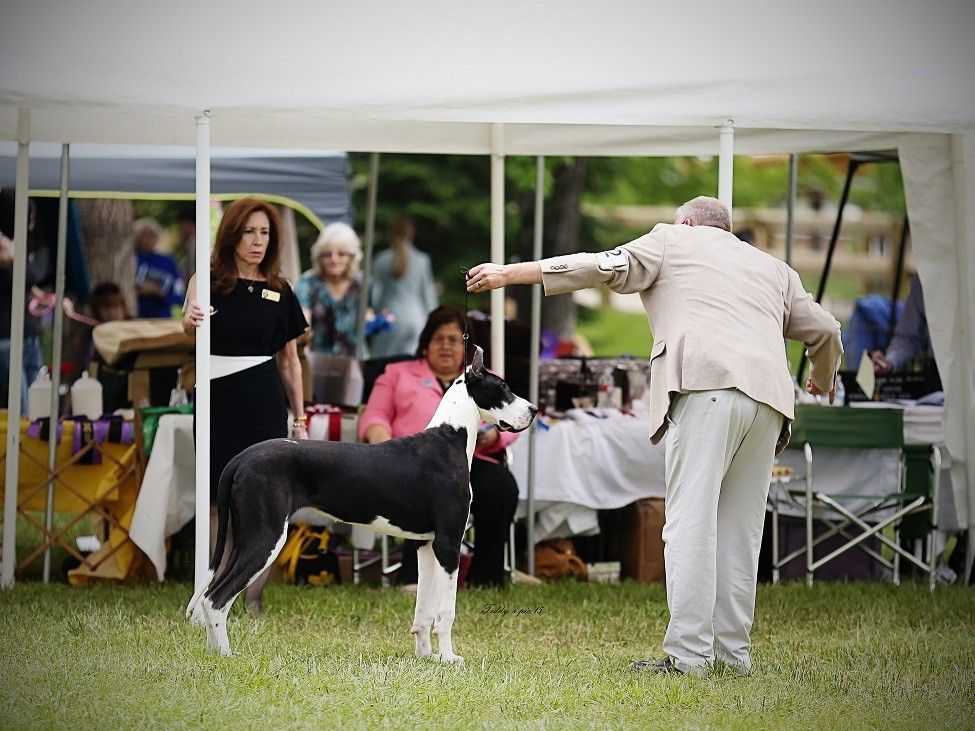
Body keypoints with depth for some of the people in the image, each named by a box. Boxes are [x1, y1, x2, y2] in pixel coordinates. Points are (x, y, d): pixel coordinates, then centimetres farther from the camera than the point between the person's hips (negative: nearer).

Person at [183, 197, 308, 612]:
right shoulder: (208, 281, 2)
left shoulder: (278, 292, 9)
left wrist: (299, 418, 10)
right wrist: (190, 321, -38)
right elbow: (185, 328, -15)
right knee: (217, 503, -2)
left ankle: (255, 601, 4)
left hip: (264, 406, 2)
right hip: (216, 402, -2)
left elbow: (289, 360, 13)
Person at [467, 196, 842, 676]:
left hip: (705, 388, -5)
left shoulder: (671, 242, 20)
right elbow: (824, 330, 32)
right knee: (739, 530, 10)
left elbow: (599, 267, 9)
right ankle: (733, 651, 7)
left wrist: (508, 274, 12)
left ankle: (688, 653, -17)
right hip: (768, 397, 5)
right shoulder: (773, 269, 32)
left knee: (691, 523, -10)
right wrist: (823, 379, 54)